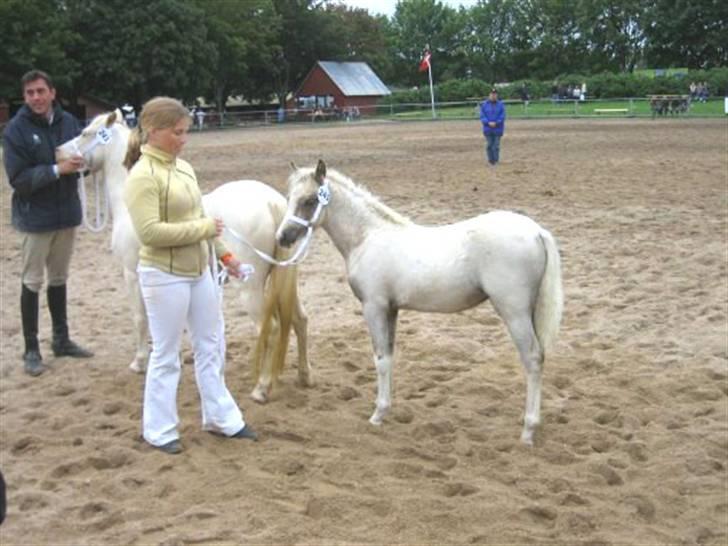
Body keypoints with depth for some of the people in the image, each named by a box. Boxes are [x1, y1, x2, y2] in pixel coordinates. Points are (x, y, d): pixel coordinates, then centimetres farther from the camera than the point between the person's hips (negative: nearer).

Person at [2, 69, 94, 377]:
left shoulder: (68, 121, -1)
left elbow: (84, 157, 11)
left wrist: (83, 160, -12)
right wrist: (57, 170, -25)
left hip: (67, 213, 4)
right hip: (35, 217, -4)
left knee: (59, 278, 16)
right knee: (32, 282, 4)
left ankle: (61, 339, 28)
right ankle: (31, 349, 14)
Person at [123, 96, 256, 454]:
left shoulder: (183, 168, 7)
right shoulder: (143, 176, -17)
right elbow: (149, 232, -25)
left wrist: (224, 254, 15)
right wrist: (204, 227, -20)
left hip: (199, 271, 8)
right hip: (164, 277, -8)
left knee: (211, 346, 16)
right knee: (166, 355, 4)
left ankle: (221, 417, 30)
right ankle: (159, 430, 20)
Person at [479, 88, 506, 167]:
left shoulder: (501, 104, 1)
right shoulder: (484, 104, 3)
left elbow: (502, 117, -3)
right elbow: (482, 116, 0)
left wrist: (496, 123, -17)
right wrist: (488, 123, -15)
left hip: (498, 129, -1)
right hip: (488, 129, 1)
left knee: (496, 145, -2)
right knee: (489, 145, 2)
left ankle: (496, 161, 4)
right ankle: (491, 160, 11)